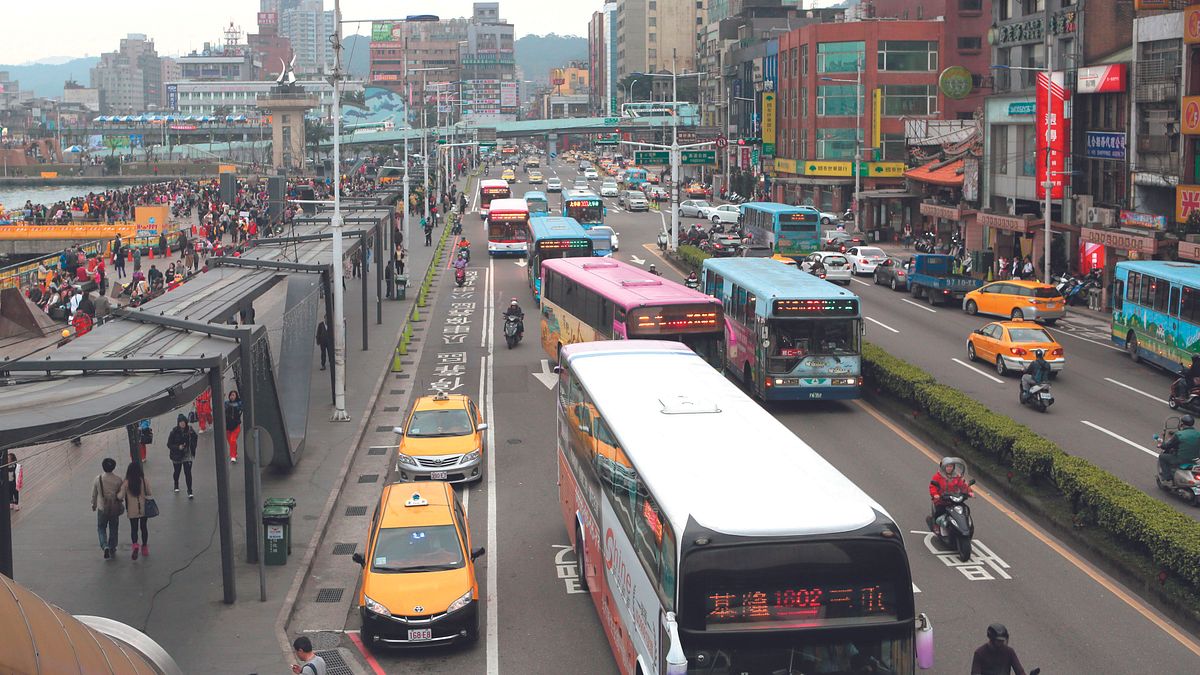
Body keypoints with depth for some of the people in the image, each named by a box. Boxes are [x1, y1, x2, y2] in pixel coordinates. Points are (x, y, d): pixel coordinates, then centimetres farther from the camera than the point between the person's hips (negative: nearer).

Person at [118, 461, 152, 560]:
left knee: (134, 528, 10)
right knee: (144, 527, 17)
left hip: (132, 510, -1)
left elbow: (120, 496, -12)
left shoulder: (126, 483, -12)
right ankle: (144, 547, 26)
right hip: (144, 509, 1)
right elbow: (150, 494, -4)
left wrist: (117, 493, 10)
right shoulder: (144, 481, -10)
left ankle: (135, 544, -15)